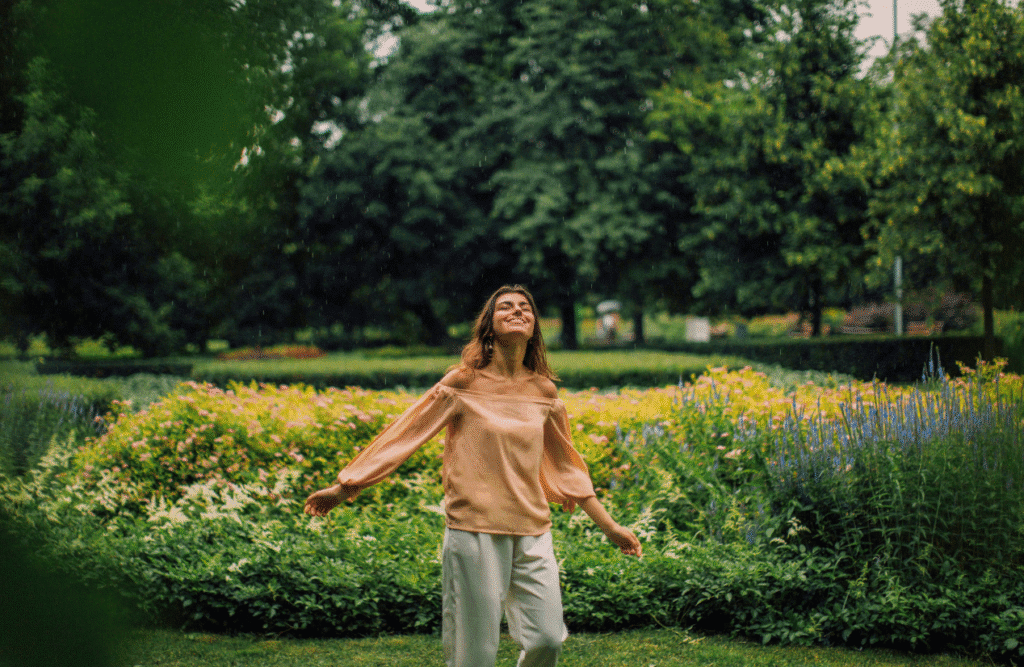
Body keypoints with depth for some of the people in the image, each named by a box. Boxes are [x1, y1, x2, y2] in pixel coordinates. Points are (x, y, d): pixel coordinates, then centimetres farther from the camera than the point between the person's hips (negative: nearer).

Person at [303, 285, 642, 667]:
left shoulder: (543, 392, 8)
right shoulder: (464, 383, -2)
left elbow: (566, 465, 19)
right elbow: (403, 435, 0)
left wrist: (608, 526, 21)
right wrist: (344, 487, -2)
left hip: (532, 534, 4)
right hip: (475, 530, -4)